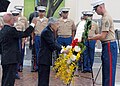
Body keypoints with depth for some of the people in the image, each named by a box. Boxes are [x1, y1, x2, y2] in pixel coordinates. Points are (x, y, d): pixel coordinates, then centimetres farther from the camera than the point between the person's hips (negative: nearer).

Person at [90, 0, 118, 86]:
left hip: (109, 45, -10)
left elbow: (102, 36, -20)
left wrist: (89, 38, -12)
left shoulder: (106, 18, -16)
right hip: (107, 45, 10)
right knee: (105, 69, 15)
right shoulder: (105, 17, 15)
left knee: (109, 70, -6)